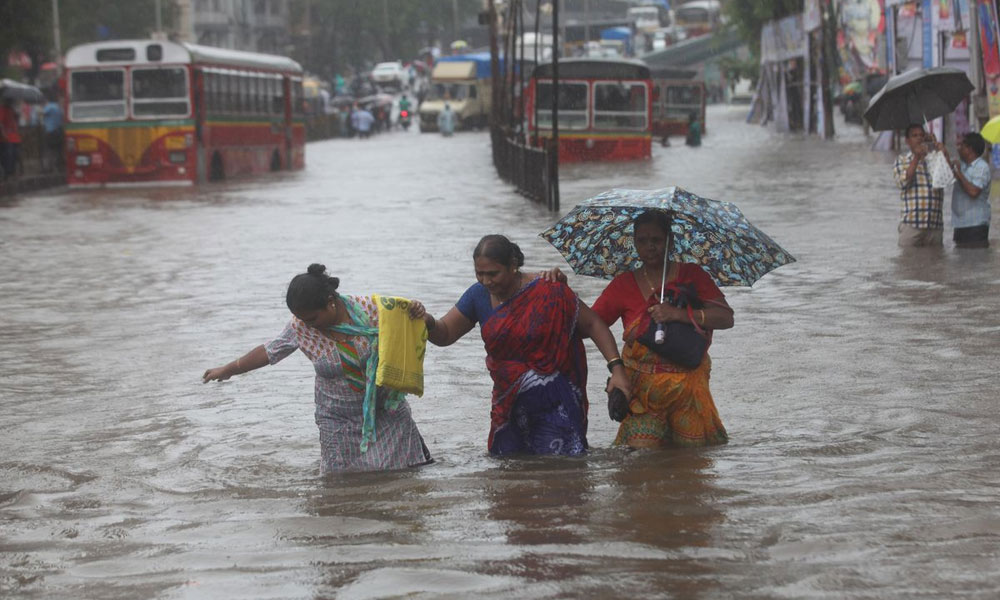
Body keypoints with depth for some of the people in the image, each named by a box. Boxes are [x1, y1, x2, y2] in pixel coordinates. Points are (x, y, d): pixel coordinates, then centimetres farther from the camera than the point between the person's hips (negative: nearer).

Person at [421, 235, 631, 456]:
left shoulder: (548, 293, -15)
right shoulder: (479, 295, -1)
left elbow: (593, 325, -10)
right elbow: (445, 334, 6)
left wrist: (616, 367, -19)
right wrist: (429, 323, -18)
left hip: (554, 405, -5)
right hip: (510, 408, 5)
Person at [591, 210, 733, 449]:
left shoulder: (692, 275, 5)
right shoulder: (624, 285, 6)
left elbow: (726, 318, -6)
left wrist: (678, 314, -20)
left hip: (688, 384, 1)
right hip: (643, 389, -1)